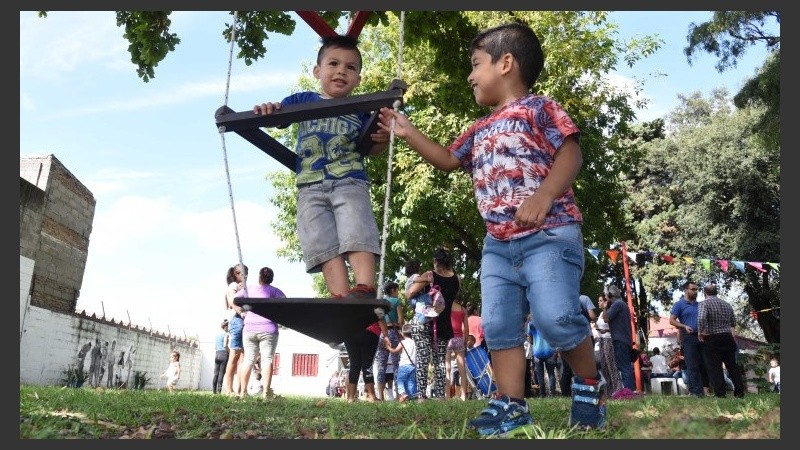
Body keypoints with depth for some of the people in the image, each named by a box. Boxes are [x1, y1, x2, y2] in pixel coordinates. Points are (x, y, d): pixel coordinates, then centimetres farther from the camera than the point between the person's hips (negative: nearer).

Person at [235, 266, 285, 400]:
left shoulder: (248, 289, 12)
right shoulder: (274, 291, 4)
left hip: (249, 329, 3)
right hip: (268, 329, -3)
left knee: (248, 359, 7)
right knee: (267, 359, -5)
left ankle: (243, 391, 6)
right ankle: (266, 391, -13)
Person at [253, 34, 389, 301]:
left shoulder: (359, 110, 17)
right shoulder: (303, 101, 19)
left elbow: (371, 149, 12)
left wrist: (383, 139, -12)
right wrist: (266, 111, -11)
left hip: (350, 181, -1)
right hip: (310, 186, 1)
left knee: (357, 233, -22)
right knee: (323, 243, -14)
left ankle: (365, 291, -33)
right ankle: (341, 299, -23)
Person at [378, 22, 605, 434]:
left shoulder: (538, 108, 1)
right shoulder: (480, 130, 23)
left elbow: (571, 154, -10)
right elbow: (448, 160, 32)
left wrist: (543, 196, -26)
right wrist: (408, 132, 25)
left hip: (549, 234, -7)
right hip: (498, 244, 8)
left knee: (556, 317, -18)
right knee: (498, 325, 1)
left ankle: (589, 385, 7)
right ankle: (511, 404, 9)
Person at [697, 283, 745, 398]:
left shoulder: (704, 304, -10)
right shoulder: (727, 304, 12)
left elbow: (701, 319, -27)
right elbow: (733, 322, 17)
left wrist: (700, 332, -15)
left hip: (712, 339, -6)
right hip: (728, 337, 6)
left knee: (715, 368, -1)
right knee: (733, 365, 14)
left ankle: (720, 394, -3)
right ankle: (740, 392, 19)